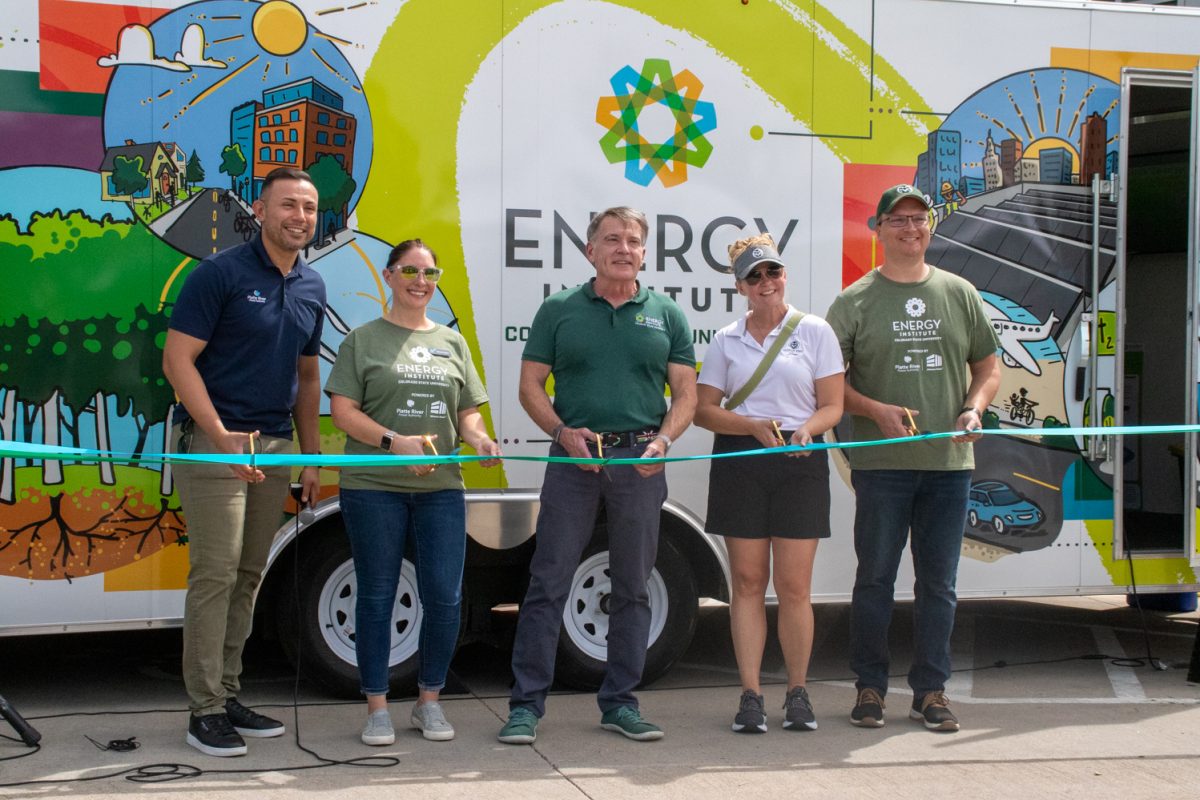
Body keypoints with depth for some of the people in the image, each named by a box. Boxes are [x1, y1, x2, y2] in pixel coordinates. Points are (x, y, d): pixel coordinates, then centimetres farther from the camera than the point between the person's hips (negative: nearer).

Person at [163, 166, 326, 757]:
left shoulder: (312, 288, 12)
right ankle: (205, 711, -1)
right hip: (214, 442, -7)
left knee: (248, 576, 11)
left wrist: (311, 457, 15)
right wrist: (223, 437, -19)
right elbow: (177, 360, -11)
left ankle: (228, 696, 20)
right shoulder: (220, 273, -8)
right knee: (216, 573, -7)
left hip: (276, 447, 7)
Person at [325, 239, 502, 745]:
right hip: (373, 486, -3)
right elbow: (343, 411, -4)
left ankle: (429, 701, 16)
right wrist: (395, 441, -18)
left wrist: (479, 439, -6)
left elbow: (467, 413, 17)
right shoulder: (363, 339, 4)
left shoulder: (452, 343, 16)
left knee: (444, 597, 0)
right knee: (376, 596, 2)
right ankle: (377, 708, 12)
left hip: (441, 486, 3)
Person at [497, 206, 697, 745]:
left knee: (632, 587, 7)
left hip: (641, 461, 2)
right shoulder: (559, 311, 6)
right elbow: (530, 387, 5)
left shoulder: (665, 315, 10)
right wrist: (563, 432, -12)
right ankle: (526, 705, 1)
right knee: (548, 584, -4)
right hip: (574, 458, -2)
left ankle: (620, 703, 17)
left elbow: (686, 392, 8)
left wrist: (663, 440, -10)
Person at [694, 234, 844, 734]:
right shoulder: (726, 341, 10)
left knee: (794, 586, -1)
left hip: (801, 464, -1)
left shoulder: (815, 331, 6)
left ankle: (798, 692, 13)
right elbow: (702, 409, 5)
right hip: (739, 462, 1)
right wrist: (755, 426, -11)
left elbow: (832, 405, 3)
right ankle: (750, 695, 7)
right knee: (747, 581, 2)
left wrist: (806, 429, -18)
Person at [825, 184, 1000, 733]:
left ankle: (930, 690, 16)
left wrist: (974, 409, -3)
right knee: (875, 578, 3)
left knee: (938, 582, 7)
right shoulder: (855, 301, 2)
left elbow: (988, 366, 16)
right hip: (880, 462, -2)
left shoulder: (960, 294, 10)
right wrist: (877, 411, -14)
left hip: (949, 462, 3)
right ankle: (870, 687, 14)